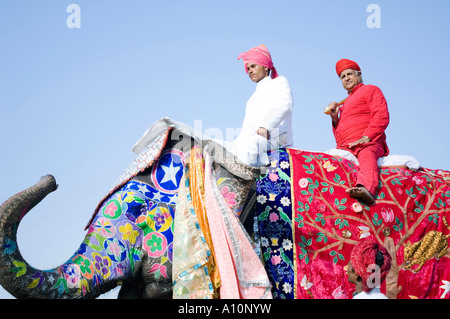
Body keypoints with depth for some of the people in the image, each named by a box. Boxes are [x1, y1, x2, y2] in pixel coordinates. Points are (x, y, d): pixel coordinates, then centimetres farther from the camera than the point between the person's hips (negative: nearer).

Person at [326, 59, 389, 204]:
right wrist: (334, 118, 15)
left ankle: (367, 189, -68)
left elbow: (382, 117, -3)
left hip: (369, 144, -7)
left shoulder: (370, 90, 15)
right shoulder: (345, 103, 36)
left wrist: (366, 138, -16)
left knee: (366, 155, -41)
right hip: (346, 148, 7)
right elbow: (339, 137, 33)